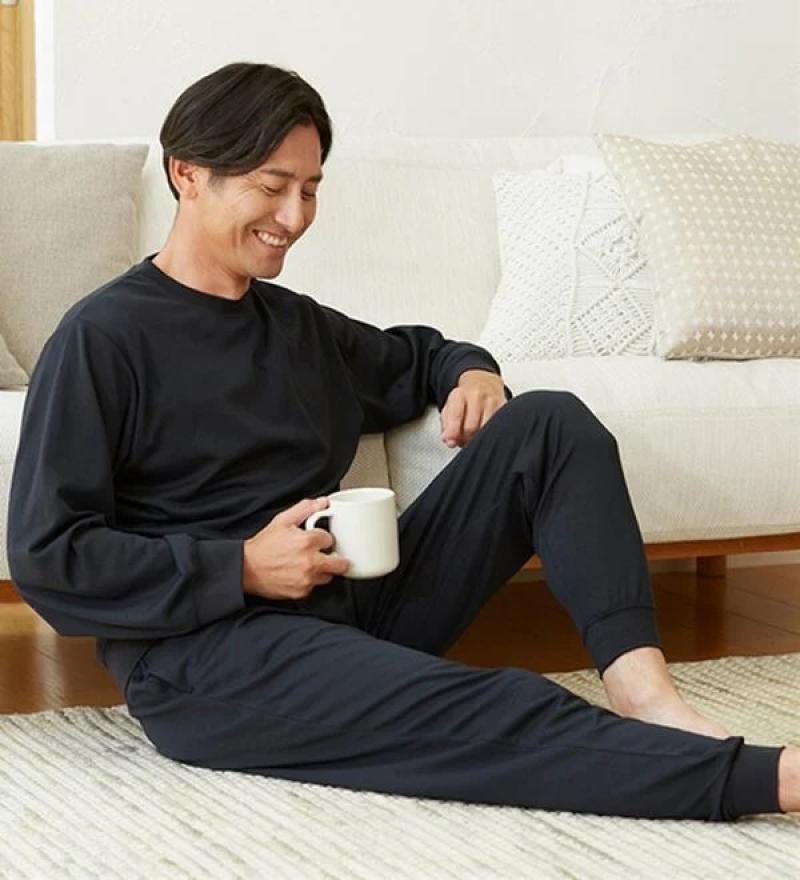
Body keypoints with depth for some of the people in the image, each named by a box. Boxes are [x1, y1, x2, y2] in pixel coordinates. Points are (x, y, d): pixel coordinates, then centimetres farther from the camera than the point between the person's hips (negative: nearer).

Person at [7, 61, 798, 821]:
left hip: (349, 607, 8)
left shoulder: (296, 325, 18)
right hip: (200, 652, -8)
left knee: (549, 424, -4)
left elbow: (411, 355, 37)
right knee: (484, 711, -33)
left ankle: (641, 688, -23)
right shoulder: (102, 339, -5)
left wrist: (467, 370, 12)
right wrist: (242, 567, -15)